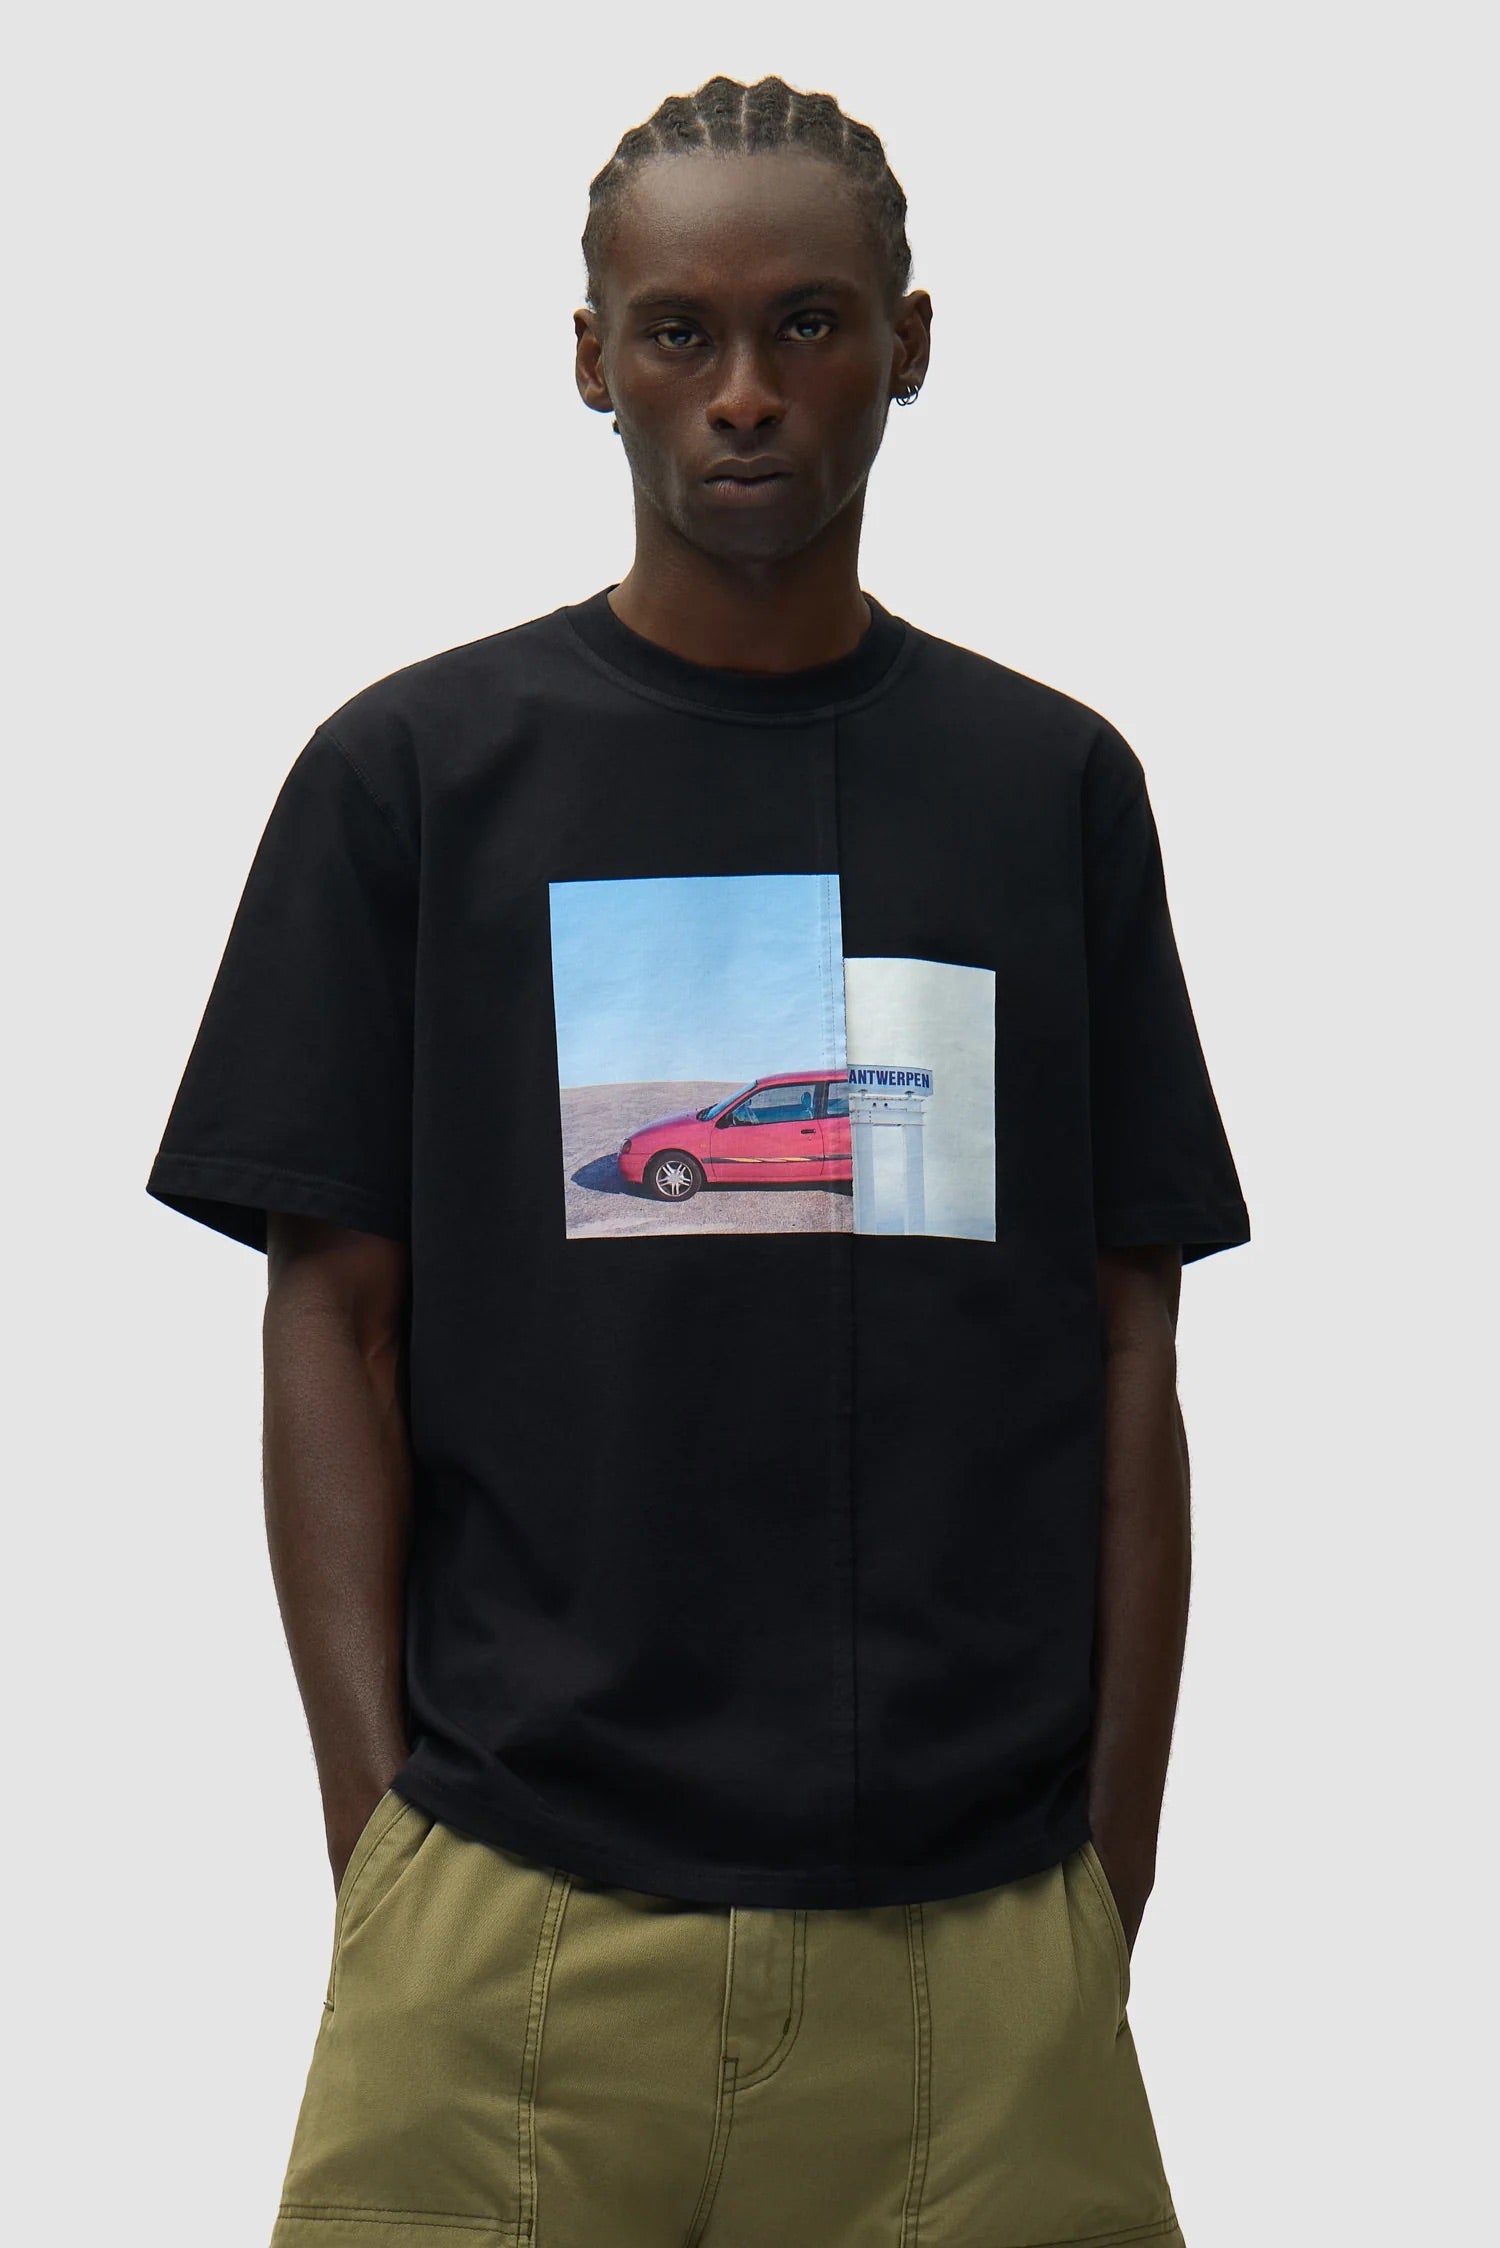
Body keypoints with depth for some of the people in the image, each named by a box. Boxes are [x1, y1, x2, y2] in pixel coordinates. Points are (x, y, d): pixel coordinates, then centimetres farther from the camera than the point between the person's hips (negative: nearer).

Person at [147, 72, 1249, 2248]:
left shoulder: (1052, 783, 8)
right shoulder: (415, 767, 3)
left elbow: (1128, 1353, 8)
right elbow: (335, 1320, 3)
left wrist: (1114, 1878, 2)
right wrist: (377, 1821, -6)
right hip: (518, 1914, -1)